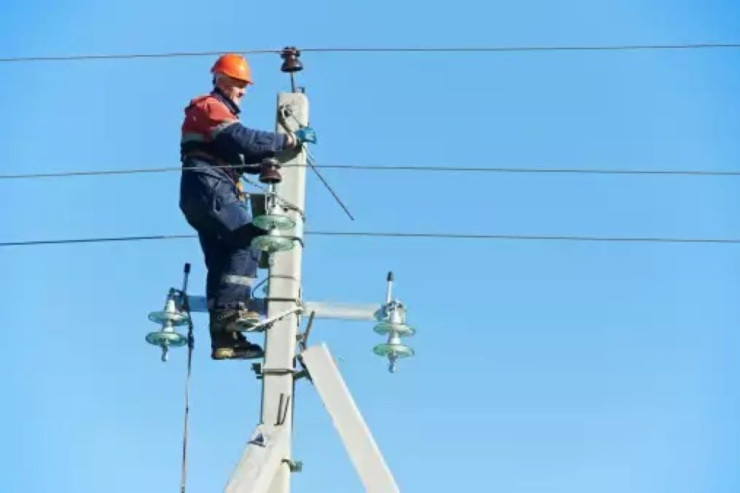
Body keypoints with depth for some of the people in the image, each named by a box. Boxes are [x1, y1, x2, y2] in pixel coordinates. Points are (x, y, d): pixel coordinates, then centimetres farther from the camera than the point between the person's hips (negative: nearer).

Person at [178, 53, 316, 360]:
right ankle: (231, 306, -25)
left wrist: (265, 163, 5)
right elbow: (244, 140, -18)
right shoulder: (211, 107, -3)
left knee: (222, 261, 4)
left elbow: (237, 155, 23)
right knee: (249, 240, -19)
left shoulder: (220, 111, 30)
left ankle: (224, 339, 1)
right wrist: (290, 139, -15)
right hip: (209, 188, -10)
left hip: (202, 195, 10)